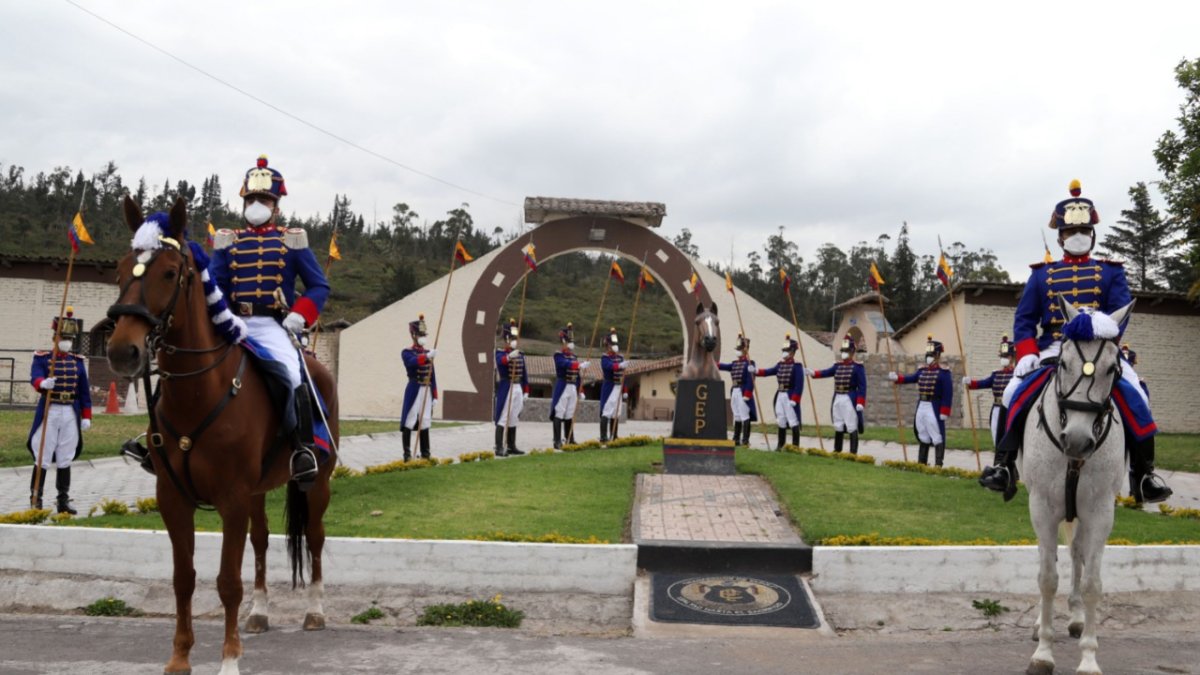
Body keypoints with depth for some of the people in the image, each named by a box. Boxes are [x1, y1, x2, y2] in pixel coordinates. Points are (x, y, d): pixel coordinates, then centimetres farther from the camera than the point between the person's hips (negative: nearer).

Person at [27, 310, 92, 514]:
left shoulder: (78, 361, 11)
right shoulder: (41, 358, 0)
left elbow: (84, 391, 11)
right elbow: (35, 378, -19)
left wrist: (86, 416, 6)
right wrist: (43, 383, -43)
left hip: (70, 414, 3)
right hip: (49, 412, -3)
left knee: (65, 459, 7)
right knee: (43, 459, -1)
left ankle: (63, 501, 12)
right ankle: (35, 500, 8)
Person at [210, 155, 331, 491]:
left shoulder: (292, 240, 11)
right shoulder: (228, 241, 17)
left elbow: (319, 285, 8)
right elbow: (213, 285, 12)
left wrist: (301, 314, -9)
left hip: (273, 327, -3)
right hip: (234, 327, 3)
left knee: (290, 375, -28)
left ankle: (304, 447, -22)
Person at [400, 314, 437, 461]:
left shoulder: (429, 353, 15)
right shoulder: (407, 353, -1)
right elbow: (412, 362, -26)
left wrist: (435, 396, 13)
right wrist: (427, 356, -41)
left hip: (427, 391, 5)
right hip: (414, 390, -5)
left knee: (425, 423, 8)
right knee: (409, 422, -5)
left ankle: (425, 454, 13)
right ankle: (407, 454, -2)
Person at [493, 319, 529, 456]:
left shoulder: (520, 354, 15)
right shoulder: (500, 352, -5)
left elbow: (524, 374, 17)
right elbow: (500, 362, -29)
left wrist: (525, 392, 14)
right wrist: (509, 357, -49)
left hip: (518, 389, 7)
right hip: (506, 388, -7)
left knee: (514, 419, 11)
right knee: (502, 419, -8)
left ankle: (512, 446, 18)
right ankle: (499, 448, -8)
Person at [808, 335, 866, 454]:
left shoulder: (858, 367, -5)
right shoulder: (837, 366, 13)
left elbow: (862, 386, -9)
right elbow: (826, 372, 0)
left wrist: (860, 403, -17)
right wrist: (813, 373, -18)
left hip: (850, 400, -6)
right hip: (837, 399, 6)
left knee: (852, 427, -5)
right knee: (838, 426, 13)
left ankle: (853, 453, -2)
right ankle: (837, 450, 23)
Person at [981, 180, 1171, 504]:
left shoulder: (1111, 272, 13)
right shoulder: (1042, 274, 15)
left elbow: (1119, 313, -3)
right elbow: (1024, 319, 8)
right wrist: (1027, 354, -11)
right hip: (1051, 352, 1)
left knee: (1133, 393, -24)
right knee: (1015, 392, -22)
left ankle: (1144, 472, -13)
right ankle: (1004, 465, -14)